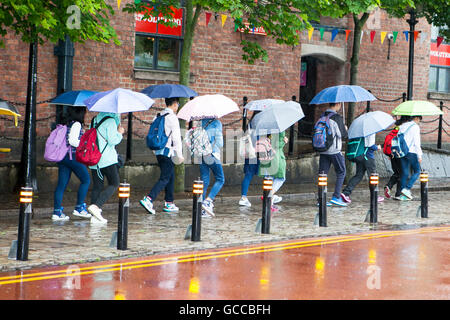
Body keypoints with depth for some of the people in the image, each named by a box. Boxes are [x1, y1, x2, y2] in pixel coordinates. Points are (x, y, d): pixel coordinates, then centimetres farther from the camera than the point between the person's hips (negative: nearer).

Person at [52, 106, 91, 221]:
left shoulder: (67, 124, 13)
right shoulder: (76, 124, -11)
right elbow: (72, 141, -20)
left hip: (62, 156, 8)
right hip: (73, 157, -8)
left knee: (62, 184, 6)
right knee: (86, 180, 6)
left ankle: (57, 211, 3)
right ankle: (79, 208, 5)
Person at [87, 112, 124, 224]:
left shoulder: (94, 120, 15)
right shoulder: (110, 121, -8)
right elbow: (112, 140, -15)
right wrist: (119, 133, 4)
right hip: (107, 159, -7)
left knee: (97, 186, 7)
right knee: (114, 184, 1)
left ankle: (95, 216, 3)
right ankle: (96, 206, -16)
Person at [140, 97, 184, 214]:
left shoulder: (159, 116, 11)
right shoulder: (172, 117, -13)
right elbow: (176, 138, -14)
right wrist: (179, 155, -8)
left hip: (159, 151, 8)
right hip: (168, 152, -8)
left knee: (170, 177, 17)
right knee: (165, 178, -7)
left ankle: (169, 203, 20)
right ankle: (148, 199, -19)